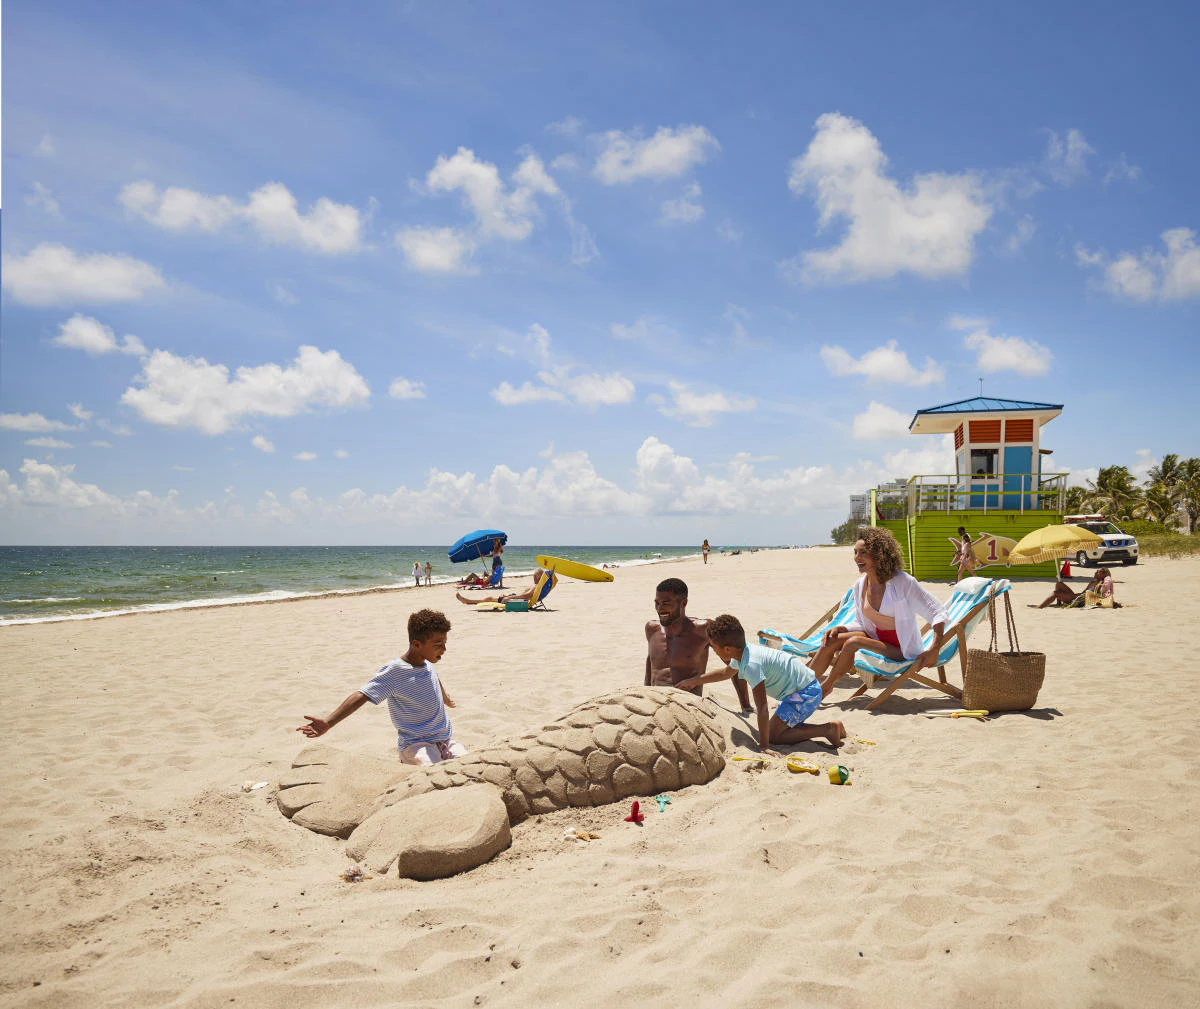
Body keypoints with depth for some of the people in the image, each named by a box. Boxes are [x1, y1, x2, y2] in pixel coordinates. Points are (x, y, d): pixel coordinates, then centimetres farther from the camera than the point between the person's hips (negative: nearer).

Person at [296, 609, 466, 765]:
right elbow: (361, 696, -24)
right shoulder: (394, 671, -16)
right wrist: (328, 723, -37)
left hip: (445, 739, 7)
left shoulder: (427, 661, 5)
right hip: (415, 744, -7)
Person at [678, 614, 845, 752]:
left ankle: (827, 729, -9)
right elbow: (726, 672, 27)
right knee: (779, 726, 18)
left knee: (774, 735, -9)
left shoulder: (751, 664, -28)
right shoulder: (743, 652, 2)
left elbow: (762, 708, -31)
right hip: (809, 687, 10)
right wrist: (693, 681, 33)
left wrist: (763, 746, -29)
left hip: (806, 693, -10)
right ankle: (832, 728, 13)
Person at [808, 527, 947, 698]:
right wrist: (839, 629, -8)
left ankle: (825, 687, -7)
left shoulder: (902, 582, -16)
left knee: (853, 642, -27)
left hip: (902, 649, -6)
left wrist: (934, 650, -26)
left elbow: (938, 613, -14)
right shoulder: (860, 585, 3)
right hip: (876, 639, 6)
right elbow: (860, 623, 14)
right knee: (832, 640, -16)